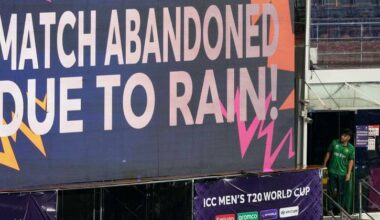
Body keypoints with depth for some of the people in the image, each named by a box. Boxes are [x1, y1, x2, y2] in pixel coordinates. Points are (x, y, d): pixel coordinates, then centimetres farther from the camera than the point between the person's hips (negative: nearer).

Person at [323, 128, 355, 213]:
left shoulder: (351, 148, -1)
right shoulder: (334, 143, 0)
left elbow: (351, 161, 0)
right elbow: (328, 153, 8)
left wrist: (349, 173, -5)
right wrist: (324, 165, 9)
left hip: (342, 173, 0)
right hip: (332, 171, 0)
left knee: (341, 192, 6)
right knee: (330, 191, 4)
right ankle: (330, 209, 11)